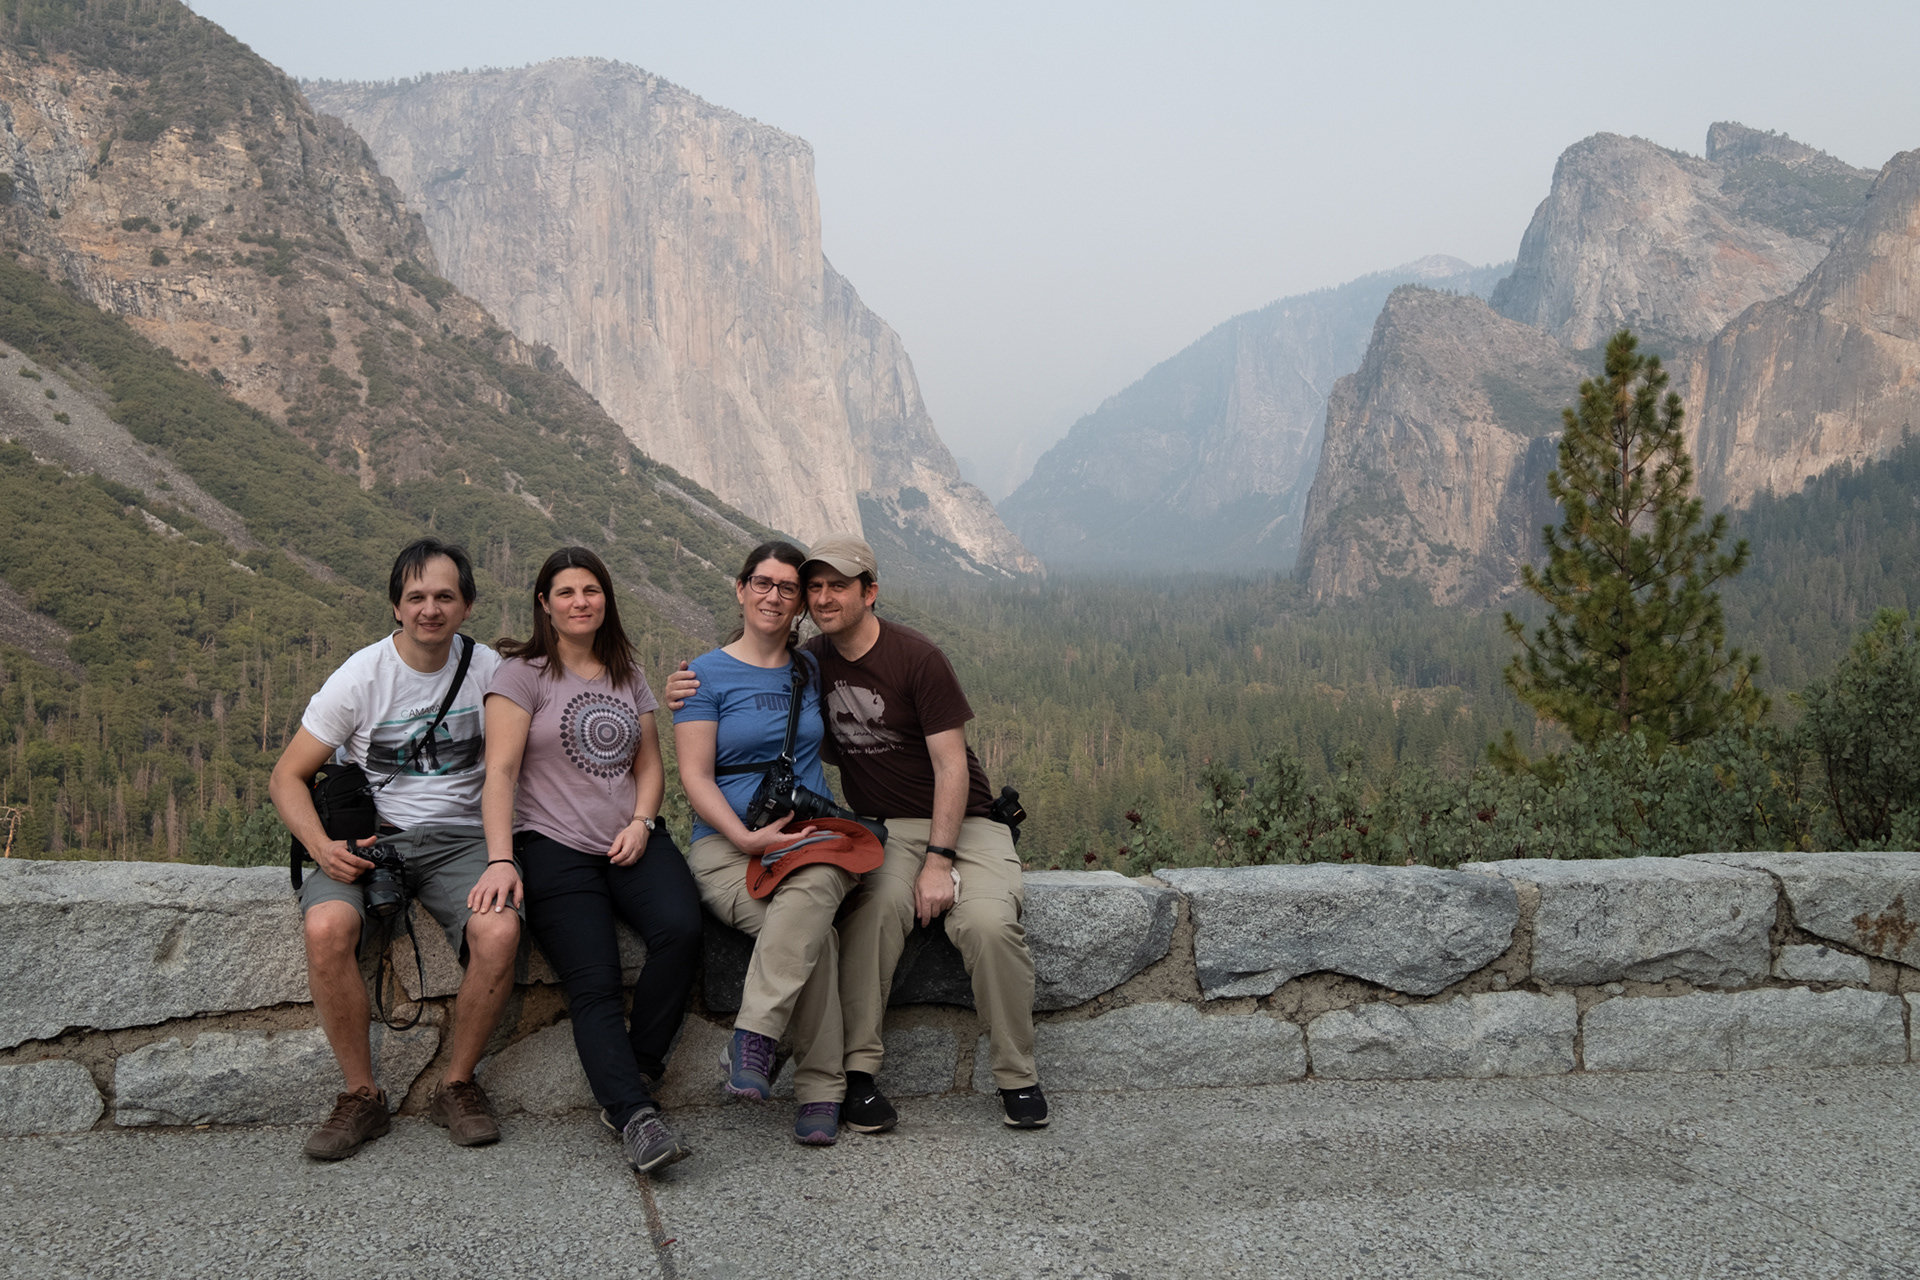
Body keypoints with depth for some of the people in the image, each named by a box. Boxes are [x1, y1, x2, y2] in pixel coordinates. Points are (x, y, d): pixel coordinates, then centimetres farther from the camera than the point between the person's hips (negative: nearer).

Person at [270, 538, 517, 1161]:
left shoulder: (488, 670, 3)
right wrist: (323, 848, -17)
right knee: (326, 928, -33)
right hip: (368, 838, 0)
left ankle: (457, 1086, -6)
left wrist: (507, 856, -13)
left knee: (499, 930, -31)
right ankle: (362, 1096, -12)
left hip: (457, 835, 1)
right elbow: (286, 777, 1)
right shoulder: (361, 676, -3)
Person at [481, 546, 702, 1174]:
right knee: (594, 986, -21)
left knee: (681, 930, -25)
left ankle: (628, 1086, -12)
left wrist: (641, 823, -1)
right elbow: (501, 772, -6)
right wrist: (501, 861, -19)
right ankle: (637, 1118, -28)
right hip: (555, 846, -3)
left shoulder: (628, 674, 19)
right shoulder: (523, 673, 3)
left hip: (633, 841, 4)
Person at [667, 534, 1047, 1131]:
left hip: (962, 821, -2)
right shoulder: (811, 662, 6)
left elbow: (951, 765, -12)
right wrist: (688, 692, -2)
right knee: (876, 906, -32)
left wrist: (939, 859, -19)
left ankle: (1017, 1076, -13)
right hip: (882, 829, 3)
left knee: (988, 922, -30)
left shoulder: (917, 657, -10)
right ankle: (858, 1072, -26)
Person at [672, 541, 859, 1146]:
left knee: (814, 888, -37)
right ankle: (821, 1090, -26)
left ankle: (752, 1041, -39)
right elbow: (695, 776, -3)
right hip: (727, 843, -2)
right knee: (818, 935, -32)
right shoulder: (706, 675, 4)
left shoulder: (810, 671, 18)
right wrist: (748, 838, -19)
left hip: (814, 836, 3)